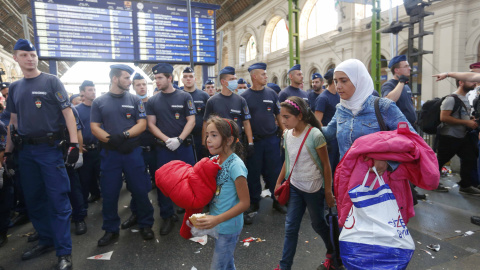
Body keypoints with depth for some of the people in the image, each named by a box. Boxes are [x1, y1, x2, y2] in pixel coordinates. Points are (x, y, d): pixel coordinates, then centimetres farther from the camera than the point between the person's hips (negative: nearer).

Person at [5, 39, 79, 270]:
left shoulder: (52, 81, -2)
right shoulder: (14, 88, 13)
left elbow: (67, 113, -8)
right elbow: (13, 121, 18)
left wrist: (74, 144, -18)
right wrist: (8, 151, 14)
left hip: (50, 148, -6)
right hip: (25, 151, 6)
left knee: (58, 199, -5)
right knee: (33, 199, 13)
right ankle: (46, 240, 29)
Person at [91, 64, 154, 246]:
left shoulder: (135, 100, 6)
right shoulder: (99, 102, 6)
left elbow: (142, 124, -1)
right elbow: (94, 127, 1)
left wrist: (125, 135, -17)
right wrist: (109, 139, -18)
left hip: (133, 151, 0)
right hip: (109, 152, 1)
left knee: (140, 190, 3)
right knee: (109, 193, 7)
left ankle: (146, 225, 21)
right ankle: (111, 230, 24)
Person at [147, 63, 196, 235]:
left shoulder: (185, 97, 1)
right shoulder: (153, 101, 7)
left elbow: (191, 121, -3)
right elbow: (151, 124, 4)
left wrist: (179, 139, -15)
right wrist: (167, 139, -12)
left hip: (184, 146, -2)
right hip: (163, 148, 2)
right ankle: (167, 217, 21)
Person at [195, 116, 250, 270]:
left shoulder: (235, 165, -23)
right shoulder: (215, 160, -2)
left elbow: (245, 202, -21)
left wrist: (217, 219, -25)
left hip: (229, 227, -7)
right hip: (218, 225, 7)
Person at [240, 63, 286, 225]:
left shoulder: (271, 93, 7)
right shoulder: (245, 96, -1)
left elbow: (278, 114, 12)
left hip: (271, 139, 2)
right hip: (253, 141, -2)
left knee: (274, 171, 8)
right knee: (253, 173, 8)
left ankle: (277, 200, 25)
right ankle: (254, 203, 24)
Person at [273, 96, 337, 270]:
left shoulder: (315, 135, -20)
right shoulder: (287, 134, -3)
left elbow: (326, 165, -13)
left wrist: (328, 192, -9)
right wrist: (279, 182, 10)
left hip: (314, 189, -4)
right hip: (294, 187, 4)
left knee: (318, 225, 16)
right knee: (290, 227, 8)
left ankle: (333, 252, 45)